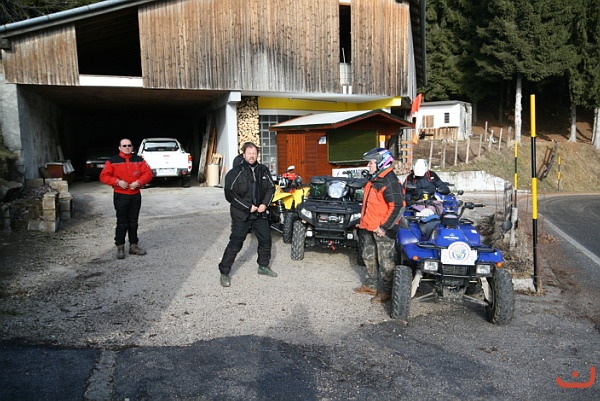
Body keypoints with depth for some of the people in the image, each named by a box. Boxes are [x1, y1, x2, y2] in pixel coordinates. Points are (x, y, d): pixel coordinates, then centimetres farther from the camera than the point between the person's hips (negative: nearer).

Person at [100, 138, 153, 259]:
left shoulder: (139, 160, 8)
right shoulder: (112, 161, 1)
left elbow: (148, 173, 3)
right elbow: (104, 176, -4)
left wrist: (138, 182, -14)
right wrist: (117, 182, -18)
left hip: (135, 195, 3)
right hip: (120, 196, -3)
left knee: (133, 222, 11)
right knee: (122, 222, -3)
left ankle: (134, 245, 19)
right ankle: (120, 247, 6)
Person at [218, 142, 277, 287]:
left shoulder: (263, 170, 5)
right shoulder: (236, 172, -11)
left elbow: (271, 187, 13)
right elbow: (230, 194, -14)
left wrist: (265, 203, -3)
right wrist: (248, 207, -16)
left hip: (260, 213, 6)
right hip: (241, 214, -5)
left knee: (265, 240, 14)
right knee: (235, 243, -5)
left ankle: (263, 266, 34)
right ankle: (224, 272, 7)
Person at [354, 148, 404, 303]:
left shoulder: (390, 182, -19)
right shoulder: (373, 179, 12)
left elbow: (397, 207, -23)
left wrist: (384, 227, -22)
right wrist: (364, 222, 21)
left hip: (383, 230, -10)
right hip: (369, 228, 10)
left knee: (386, 262, 1)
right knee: (369, 257, 20)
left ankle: (387, 291, 12)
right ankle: (371, 285, 35)